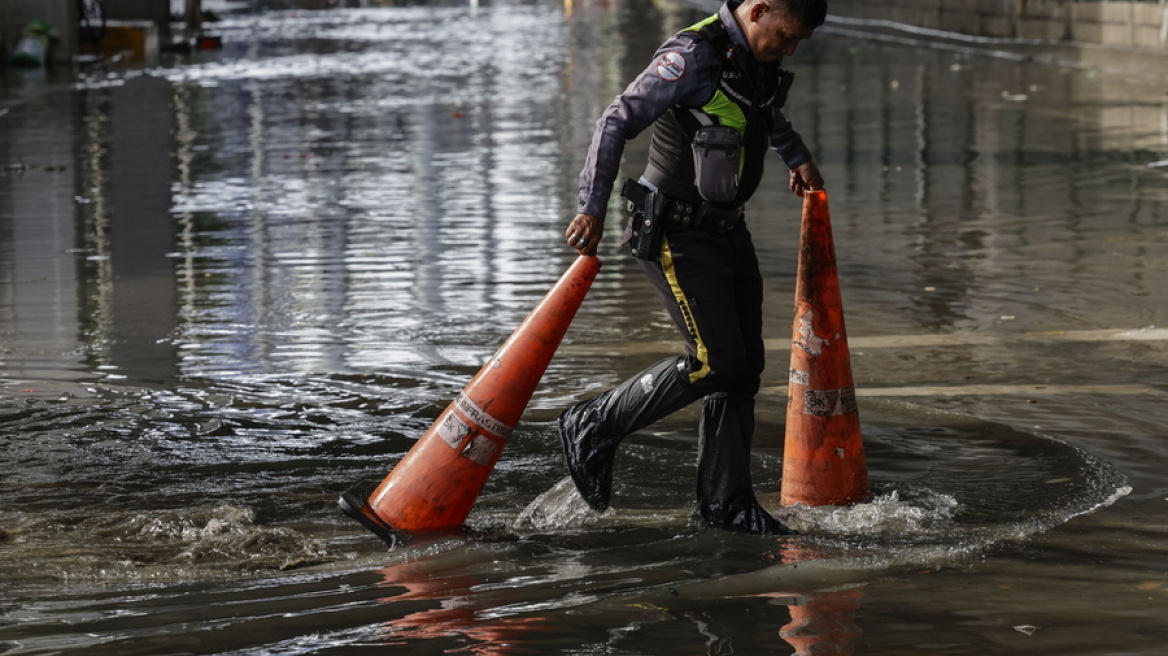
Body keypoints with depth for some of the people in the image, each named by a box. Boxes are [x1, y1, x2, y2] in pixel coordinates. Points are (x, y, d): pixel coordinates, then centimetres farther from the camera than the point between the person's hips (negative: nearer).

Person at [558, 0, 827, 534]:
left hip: (726, 230, 9)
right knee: (715, 361, -14)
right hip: (676, 234, -9)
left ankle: (727, 501, 14)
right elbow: (618, 122, -22)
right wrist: (592, 209, -25)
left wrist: (797, 157, 41)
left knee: (744, 365, 6)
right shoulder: (694, 55, -21)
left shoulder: (760, 59, 7)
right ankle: (592, 427, 1)